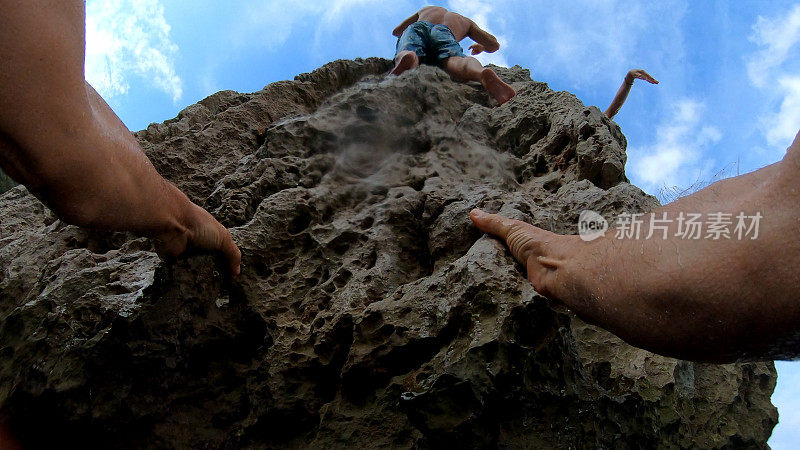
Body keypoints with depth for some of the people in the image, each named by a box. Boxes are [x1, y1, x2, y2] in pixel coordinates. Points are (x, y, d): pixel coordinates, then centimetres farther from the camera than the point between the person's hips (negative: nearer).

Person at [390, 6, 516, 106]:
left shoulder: (426, 9, 47)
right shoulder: (466, 22, 42)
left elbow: (396, 31, 49)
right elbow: (494, 44, 30)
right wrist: (482, 47, 53)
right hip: (444, 33, -2)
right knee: (456, 62, -31)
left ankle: (407, 57, -68)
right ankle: (484, 74, -67)